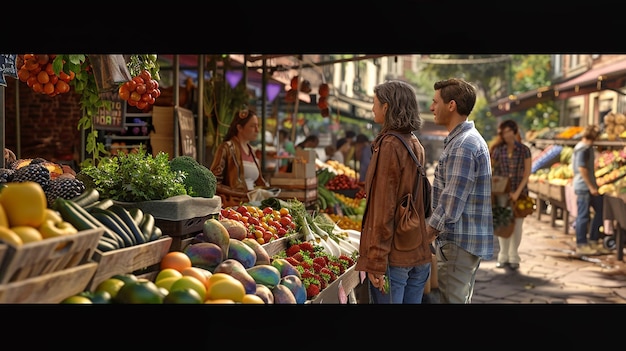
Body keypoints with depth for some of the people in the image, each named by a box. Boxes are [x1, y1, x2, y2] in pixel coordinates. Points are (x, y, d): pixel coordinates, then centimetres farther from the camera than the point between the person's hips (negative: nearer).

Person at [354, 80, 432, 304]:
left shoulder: (389, 145, -13)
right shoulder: (416, 145, 11)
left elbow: (384, 207, -17)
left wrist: (376, 261, -16)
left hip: (394, 254, -8)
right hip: (420, 253, 8)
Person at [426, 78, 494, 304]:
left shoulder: (463, 145, -19)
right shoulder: (468, 139, 14)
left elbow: (451, 203, -23)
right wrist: (430, 232, 18)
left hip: (458, 243, -10)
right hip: (468, 240, 10)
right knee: (461, 299, 17)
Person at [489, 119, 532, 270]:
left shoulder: (524, 150, -2)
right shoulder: (498, 150, 2)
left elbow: (527, 173, -4)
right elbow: (492, 170, 5)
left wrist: (517, 192, -12)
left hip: (519, 193, -1)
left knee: (517, 226, 1)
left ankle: (513, 257, 12)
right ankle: (503, 256, 14)